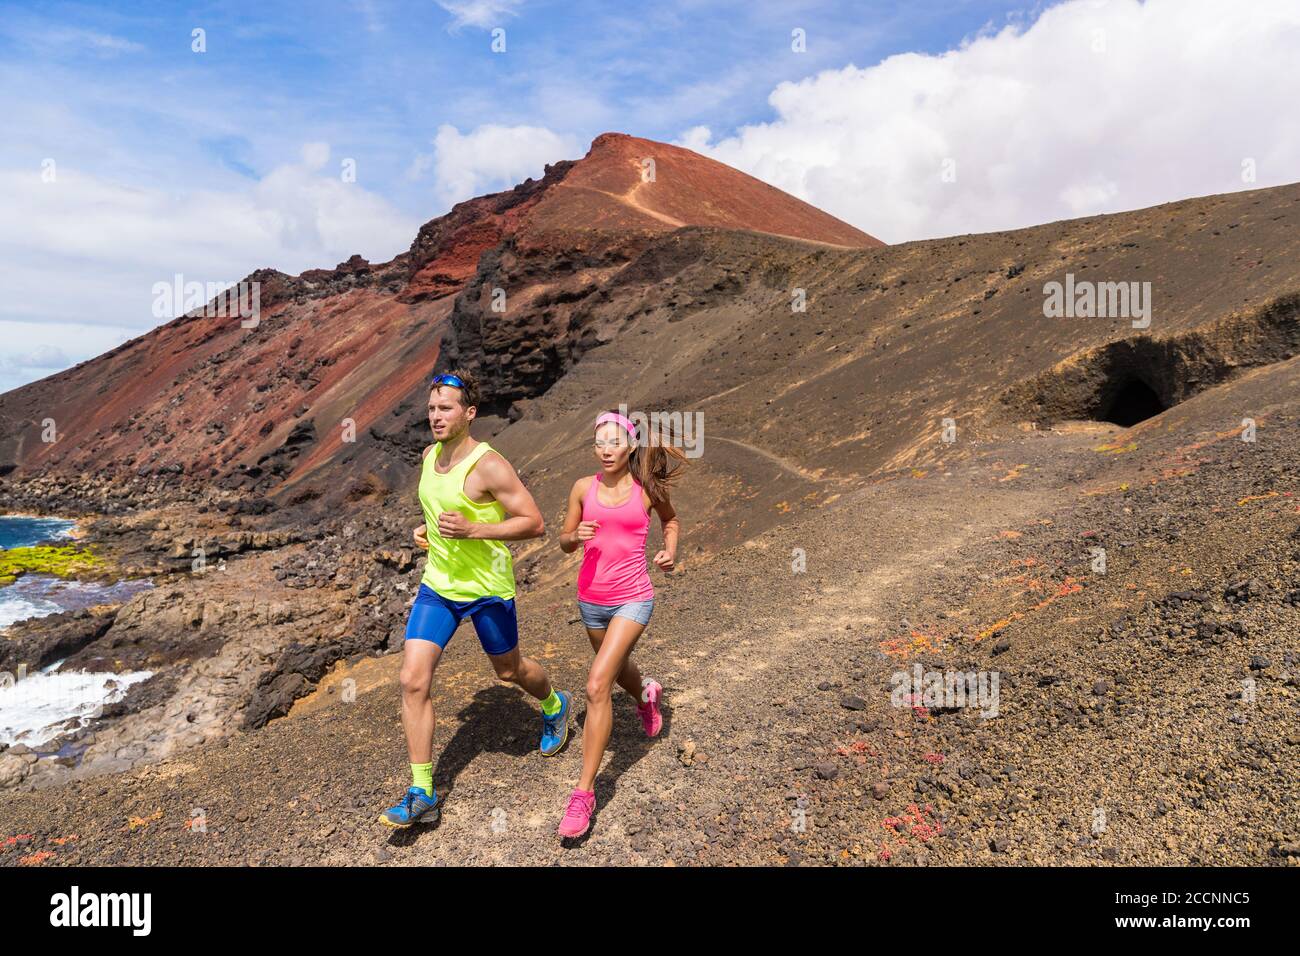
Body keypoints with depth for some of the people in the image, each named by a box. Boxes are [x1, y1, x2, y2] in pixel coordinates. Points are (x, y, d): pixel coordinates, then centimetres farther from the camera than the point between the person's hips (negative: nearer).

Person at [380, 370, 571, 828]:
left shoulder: (489, 465, -20)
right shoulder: (430, 455, 3)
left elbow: (533, 522, -20)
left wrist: (473, 530, -28)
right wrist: (426, 529, 5)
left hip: (487, 589, -6)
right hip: (437, 585, 6)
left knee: (509, 670, 16)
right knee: (413, 680, -5)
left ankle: (555, 706, 51)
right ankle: (422, 794, 6)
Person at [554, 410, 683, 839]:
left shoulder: (647, 488, -7)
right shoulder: (583, 488, -3)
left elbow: (671, 520, 14)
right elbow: (564, 542, 6)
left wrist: (670, 550, -5)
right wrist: (577, 536, -17)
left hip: (633, 599, -4)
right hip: (591, 598, 4)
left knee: (597, 686, -16)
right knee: (616, 667, 27)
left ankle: (584, 792, -6)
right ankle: (646, 695, 65)